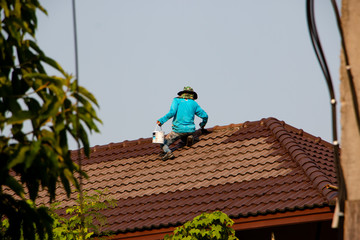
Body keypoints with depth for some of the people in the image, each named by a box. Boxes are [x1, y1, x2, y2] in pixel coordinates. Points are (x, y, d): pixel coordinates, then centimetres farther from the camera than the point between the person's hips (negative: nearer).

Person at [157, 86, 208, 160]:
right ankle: (189, 137, 3)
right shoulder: (194, 103, 12)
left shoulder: (177, 100, 2)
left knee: (163, 144, 7)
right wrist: (202, 124, 32)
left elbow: (172, 112, -14)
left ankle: (168, 152, -27)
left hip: (178, 129, -3)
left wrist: (162, 120, -10)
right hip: (190, 129, 3)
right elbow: (205, 115, 12)